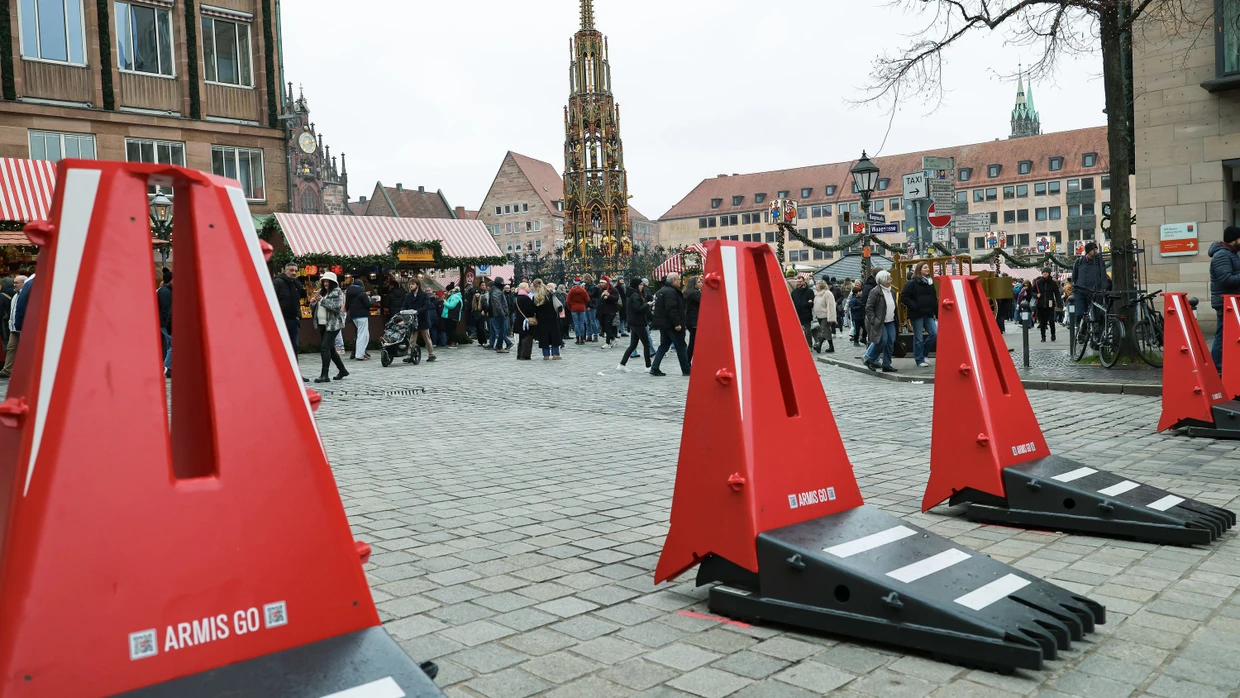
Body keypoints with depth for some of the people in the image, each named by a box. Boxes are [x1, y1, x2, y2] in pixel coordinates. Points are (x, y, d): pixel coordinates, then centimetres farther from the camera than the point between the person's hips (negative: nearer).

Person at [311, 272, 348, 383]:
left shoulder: (337, 292, -5)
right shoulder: (321, 292, 15)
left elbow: (337, 307, -19)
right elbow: (313, 308, 18)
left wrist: (323, 300, -22)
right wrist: (313, 302, -4)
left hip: (333, 324, -8)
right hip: (322, 324, 8)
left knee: (324, 347, -15)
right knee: (330, 348, 12)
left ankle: (324, 375, -15)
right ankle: (342, 370, 25)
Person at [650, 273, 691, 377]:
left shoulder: (662, 290, 16)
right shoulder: (671, 292, -18)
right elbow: (671, 309, -26)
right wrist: (677, 324, -25)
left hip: (663, 324, 10)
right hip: (671, 325, -10)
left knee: (663, 346, 13)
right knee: (681, 347, 0)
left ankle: (654, 368, 7)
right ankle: (686, 370, 6)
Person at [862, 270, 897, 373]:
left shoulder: (892, 292, 13)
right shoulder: (875, 292, -12)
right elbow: (868, 307, -13)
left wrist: (895, 318, 16)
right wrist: (873, 321, -17)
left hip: (890, 322, 8)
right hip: (879, 322, -8)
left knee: (891, 342, 2)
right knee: (883, 341, -14)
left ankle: (887, 365, 10)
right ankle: (868, 359, 6)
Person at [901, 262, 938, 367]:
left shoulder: (930, 282, 14)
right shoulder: (912, 283, -5)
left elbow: (934, 299, 16)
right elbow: (904, 297, -10)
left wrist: (937, 313, 9)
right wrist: (914, 306, -15)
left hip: (928, 314, 6)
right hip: (916, 315, -6)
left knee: (935, 334, -3)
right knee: (918, 338, -2)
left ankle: (923, 354, 17)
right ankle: (919, 360, 10)